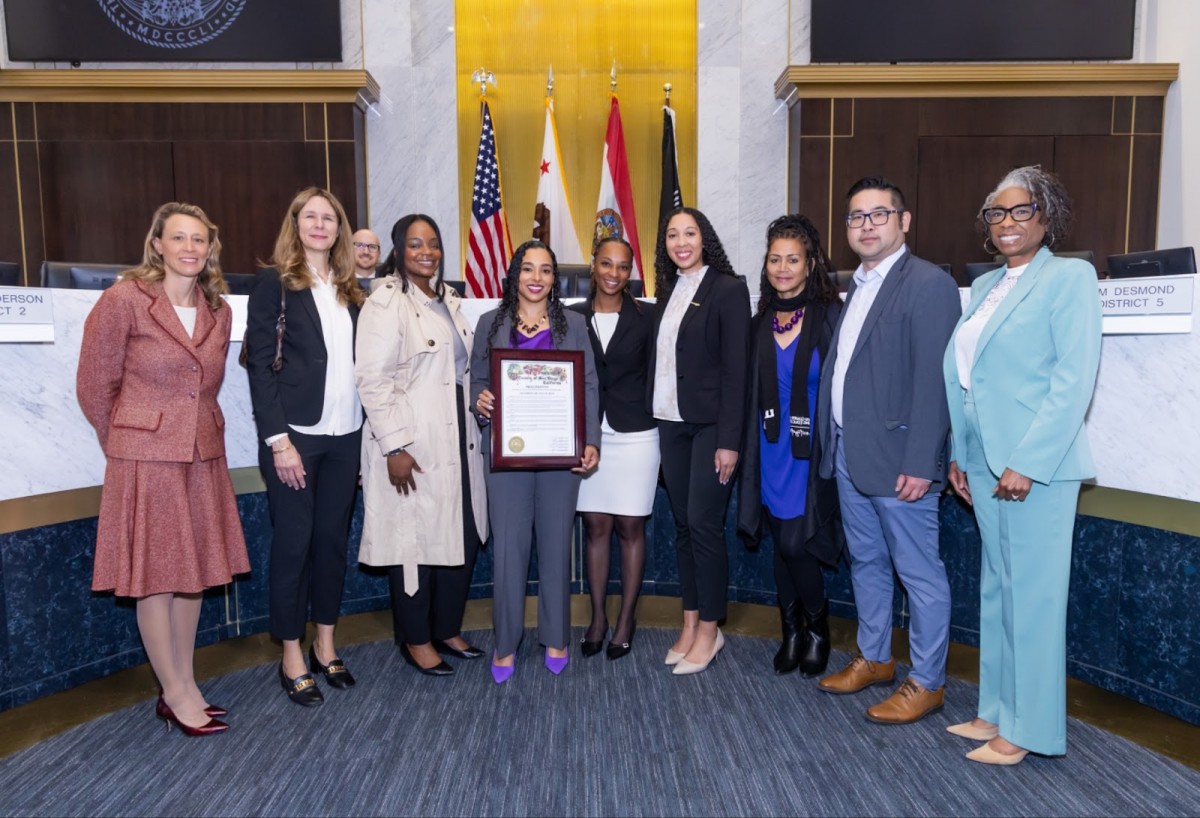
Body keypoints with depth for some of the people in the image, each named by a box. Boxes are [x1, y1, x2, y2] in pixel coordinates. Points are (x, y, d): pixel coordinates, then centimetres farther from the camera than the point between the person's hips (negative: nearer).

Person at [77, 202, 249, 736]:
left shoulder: (218, 311, 6)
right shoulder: (123, 300, -9)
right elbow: (95, 385, -2)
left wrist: (197, 432, 13)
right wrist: (123, 445, 6)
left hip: (203, 457, 6)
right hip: (146, 460, -5)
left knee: (193, 573, 12)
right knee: (156, 579, 5)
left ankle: (182, 686, 28)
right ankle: (177, 694, 19)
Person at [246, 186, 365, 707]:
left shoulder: (350, 290, 14)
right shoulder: (275, 283, -1)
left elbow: (360, 364, 12)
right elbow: (260, 364, -7)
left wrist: (368, 433, 4)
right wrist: (278, 440, -14)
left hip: (345, 435, 5)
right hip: (294, 434, -5)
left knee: (332, 539, 11)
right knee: (293, 543, 3)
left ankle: (325, 647, 26)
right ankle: (292, 659, 18)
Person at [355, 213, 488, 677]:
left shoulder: (448, 300, 15)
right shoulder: (386, 301, -10)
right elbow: (372, 381, -16)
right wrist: (394, 447, -19)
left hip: (456, 441, 8)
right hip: (411, 447, -8)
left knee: (463, 538, 11)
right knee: (415, 540, 3)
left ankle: (447, 629, 29)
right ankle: (416, 640, 21)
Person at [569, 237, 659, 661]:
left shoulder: (646, 317, 1)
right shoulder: (573, 317, 5)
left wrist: (661, 435, -4)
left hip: (634, 435, -1)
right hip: (587, 435, 2)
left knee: (630, 528, 6)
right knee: (596, 527, 8)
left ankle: (627, 618, 20)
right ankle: (597, 617, 21)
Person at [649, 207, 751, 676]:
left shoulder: (728, 289, -6)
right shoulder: (667, 291, 13)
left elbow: (736, 368, -11)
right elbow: (660, 358, 11)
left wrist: (729, 440, -15)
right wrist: (652, 416, 4)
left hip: (710, 424, -6)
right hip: (671, 422, 6)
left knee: (704, 524, -2)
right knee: (682, 524, 11)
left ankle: (709, 630, 13)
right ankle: (690, 623, 23)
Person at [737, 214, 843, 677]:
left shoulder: (830, 315, -6)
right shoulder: (762, 323, 9)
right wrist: (749, 445, 10)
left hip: (812, 449, -5)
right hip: (772, 447, 5)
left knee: (794, 542, -6)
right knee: (781, 542, 11)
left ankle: (817, 627, 20)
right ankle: (791, 631, 29)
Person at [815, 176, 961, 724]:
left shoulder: (928, 284, -10)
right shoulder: (856, 287, 16)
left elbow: (933, 380, -17)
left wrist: (919, 463, -20)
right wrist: (831, 443, 10)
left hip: (896, 457, -8)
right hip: (848, 452, 9)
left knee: (919, 572, 4)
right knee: (865, 562, 19)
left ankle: (926, 682, 19)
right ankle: (873, 658, 35)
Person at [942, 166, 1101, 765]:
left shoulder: (1068, 278, -6)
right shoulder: (985, 286, 15)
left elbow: (1074, 380, -14)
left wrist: (1027, 463, -18)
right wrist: (959, 455, 11)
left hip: (1035, 465, -7)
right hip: (984, 463, 7)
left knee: (1031, 593, 1)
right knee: (996, 589, 14)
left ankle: (1027, 729, 15)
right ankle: (997, 710, 26)